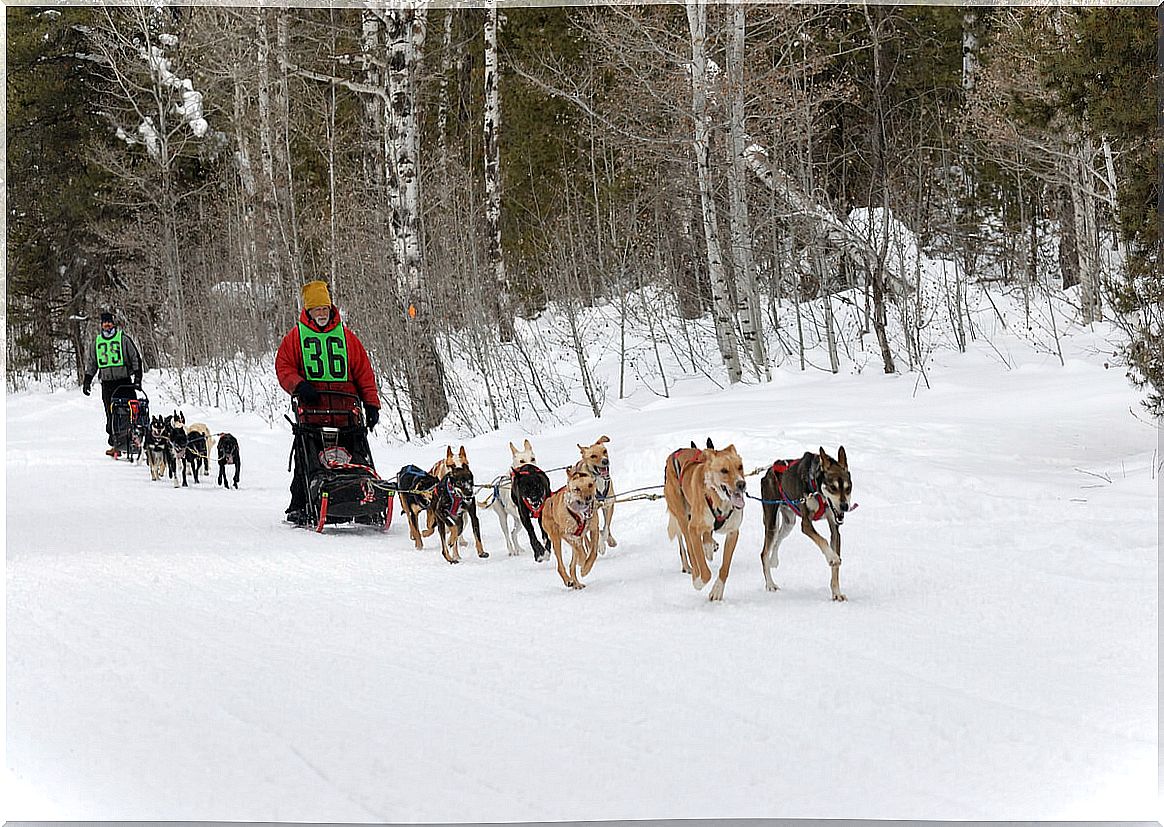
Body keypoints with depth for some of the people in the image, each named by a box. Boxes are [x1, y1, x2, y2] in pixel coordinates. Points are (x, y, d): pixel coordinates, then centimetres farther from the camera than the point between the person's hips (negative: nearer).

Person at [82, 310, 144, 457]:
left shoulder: (124, 338, 1)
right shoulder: (96, 341, 13)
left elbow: (136, 358, 2)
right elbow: (91, 363, 21)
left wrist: (137, 378, -7)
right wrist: (87, 381, 14)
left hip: (124, 382, -3)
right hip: (107, 383, 3)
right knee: (111, 416, -1)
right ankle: (115, 445, 2)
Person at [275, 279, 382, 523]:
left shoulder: (346, 336, 12)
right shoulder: (295, 337, 9)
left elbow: (364, 372, 12)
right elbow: (283, 367, 6)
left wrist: (371, 403, 5)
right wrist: (299, 386, -13)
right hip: (310, 410, -1)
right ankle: (298, 507, 7)